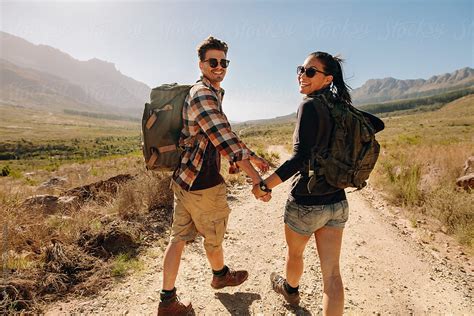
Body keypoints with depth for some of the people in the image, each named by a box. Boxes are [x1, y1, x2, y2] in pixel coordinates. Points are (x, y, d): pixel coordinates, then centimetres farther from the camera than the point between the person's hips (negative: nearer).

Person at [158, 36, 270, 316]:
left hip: (184, 179, 9)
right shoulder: (203, 95, -17)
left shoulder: (213, 94, 16)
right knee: (214, 237, 16)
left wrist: (252, 156, 17)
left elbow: (225, 134, 19)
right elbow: (225, 140, -25)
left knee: (179, 237, 14)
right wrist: (256, 178, -25)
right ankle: (221, 275, 44)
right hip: (204, 184, -9)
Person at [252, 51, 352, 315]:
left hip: (306, 203, -6)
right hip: (337, 202, 6)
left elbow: (300, 158, -26)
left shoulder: (310, 106, -17)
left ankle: (290, 289, 54)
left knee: (295, 253, 24)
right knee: (332, 273, 11)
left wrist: (264, 185, -19)